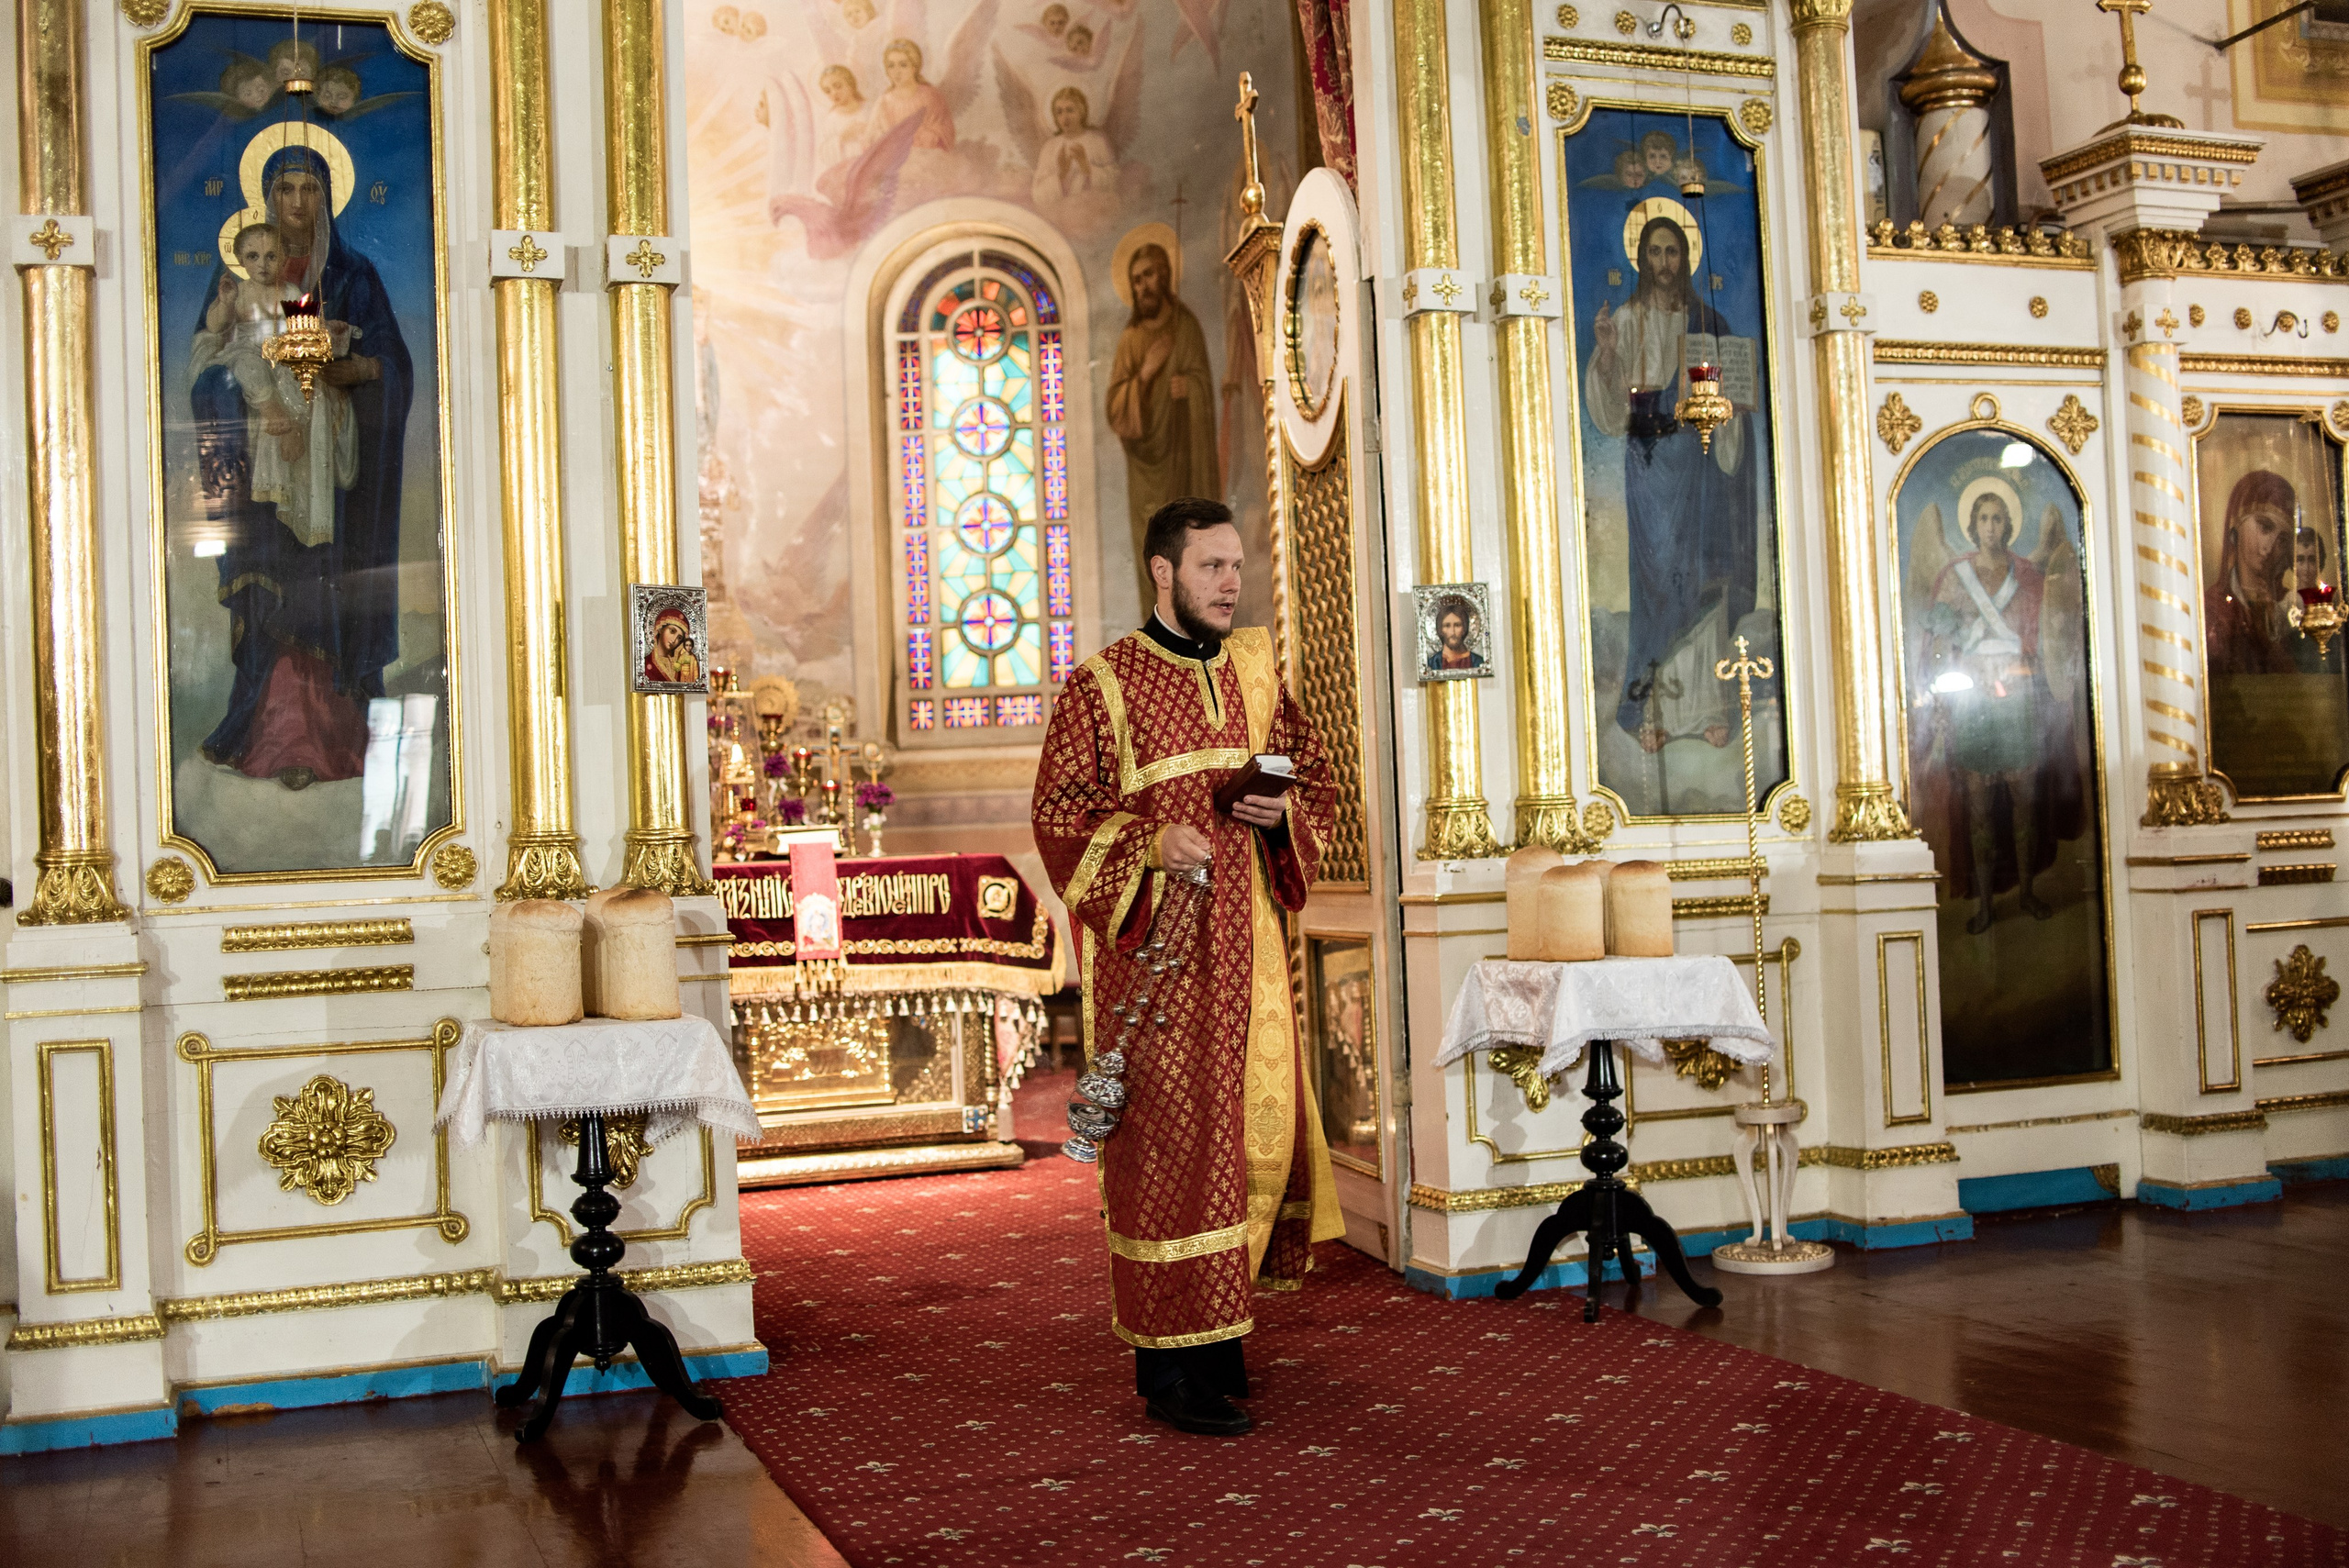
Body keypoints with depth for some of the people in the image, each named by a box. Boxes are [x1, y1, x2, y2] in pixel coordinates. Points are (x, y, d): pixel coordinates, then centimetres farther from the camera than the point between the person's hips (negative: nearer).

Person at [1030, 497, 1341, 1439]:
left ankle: (1218, 1320, 26)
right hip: (1153, 947, -6)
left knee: (1261, 1127, 8)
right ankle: (1170, 1364, 3)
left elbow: (1316, 778, 16)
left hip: (1247, 945, 6)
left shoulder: (1255, 671, 12)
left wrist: (1283, 814, -6)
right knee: (1169, 1141, -5)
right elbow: (1060, 813, -8)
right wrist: (1152, 841, -23)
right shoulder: (1101, 686, -4)